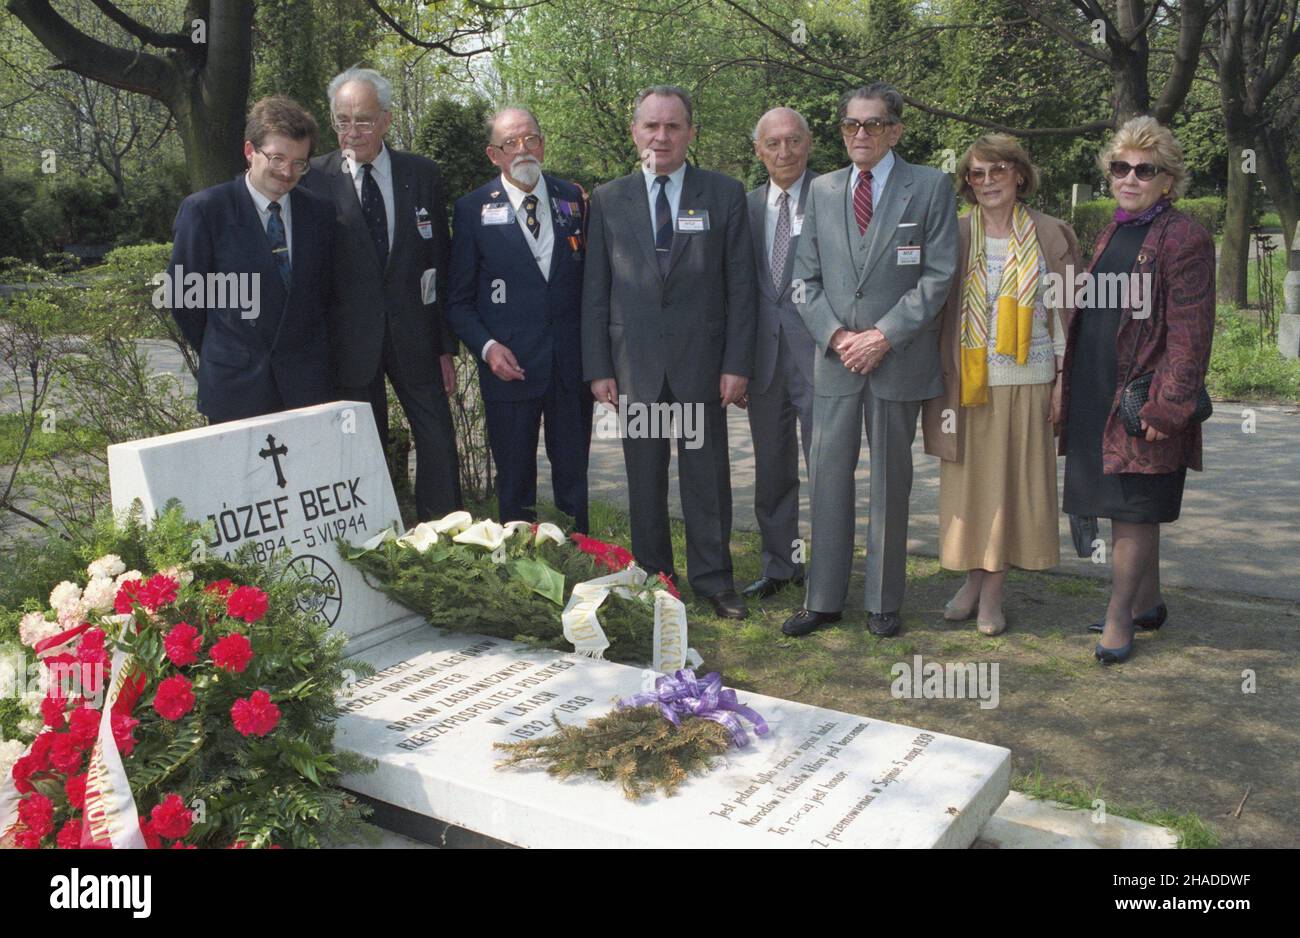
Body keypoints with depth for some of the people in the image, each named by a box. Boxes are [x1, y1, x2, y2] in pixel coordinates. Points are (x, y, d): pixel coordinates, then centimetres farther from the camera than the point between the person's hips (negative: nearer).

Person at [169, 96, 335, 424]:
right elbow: (184, 295, 0)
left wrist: (310, 351, 11)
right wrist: (219, 355, 7)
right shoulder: (204, 209, -6)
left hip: (308, 384, 3)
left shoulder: (319, 212, 5)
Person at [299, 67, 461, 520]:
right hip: (350, 341, -1)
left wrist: (446, 345, 4)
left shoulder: (423, 174, 4)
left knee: (438, 441, 4)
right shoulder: (314, 179, -2)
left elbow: (441, 262, 6)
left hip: (414, 337, 2)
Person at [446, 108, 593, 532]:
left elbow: (589, 276, 12)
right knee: (515, 485, 8)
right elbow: (458, 299, 2)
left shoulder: (572, 198, 7)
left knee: (574, 479, 11)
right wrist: (487, 346, -14)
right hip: (509, 365, -2)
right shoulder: (474, 209, -1)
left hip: (572, 364, 2)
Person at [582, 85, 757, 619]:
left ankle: (713, 577, 18)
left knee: (707, 472, 5)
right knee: (644, 475, 8)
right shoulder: (608, 200, 7)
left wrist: (737, 363, -5)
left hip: (702, 358, -1)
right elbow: (594, 291, 6)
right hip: (634, 359, 1)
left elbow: (740, 286, 2)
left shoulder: (725, 194, 4)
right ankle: (651, 576, 21)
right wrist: (597, 367, -1)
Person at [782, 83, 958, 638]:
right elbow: (806, 279, 9)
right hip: (835, 359, 3)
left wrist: (884, 335, -13)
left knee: (890, 483, 6)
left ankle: (884, 602, 18)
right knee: (828, 479, 5)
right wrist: (836, 335, -7)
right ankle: (823, 599, 15)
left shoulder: (930, 187, 1)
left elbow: (939, 274, -5)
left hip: (899, 360, -2)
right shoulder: (821, 191, 11)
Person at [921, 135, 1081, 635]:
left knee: (1014, 482, 3)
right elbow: (936, 308, 5)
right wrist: (942, 380, 1)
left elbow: (1066, 310, 4)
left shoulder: (1052, 235, 3)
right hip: (969, 382, 0)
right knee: (970, 481, 5)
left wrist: (1062, 380, -1)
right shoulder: (954, 236, 4)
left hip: (1027, 383, 0)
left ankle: (992, 592, 14)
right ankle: (974, 580, 21)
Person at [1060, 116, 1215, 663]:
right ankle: (1148, 605, 29)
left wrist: (1167, 408, -18)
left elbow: (1190, 334, -14)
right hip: (1098, 395, 8)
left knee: (1132, 513, -2)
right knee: (1132, 511, 16)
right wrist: (1068, 385, 15)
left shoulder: (1184, 238, -9)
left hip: (1142, 402, -8)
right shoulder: (1112, 235, 15)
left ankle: (1118, 619, 7)